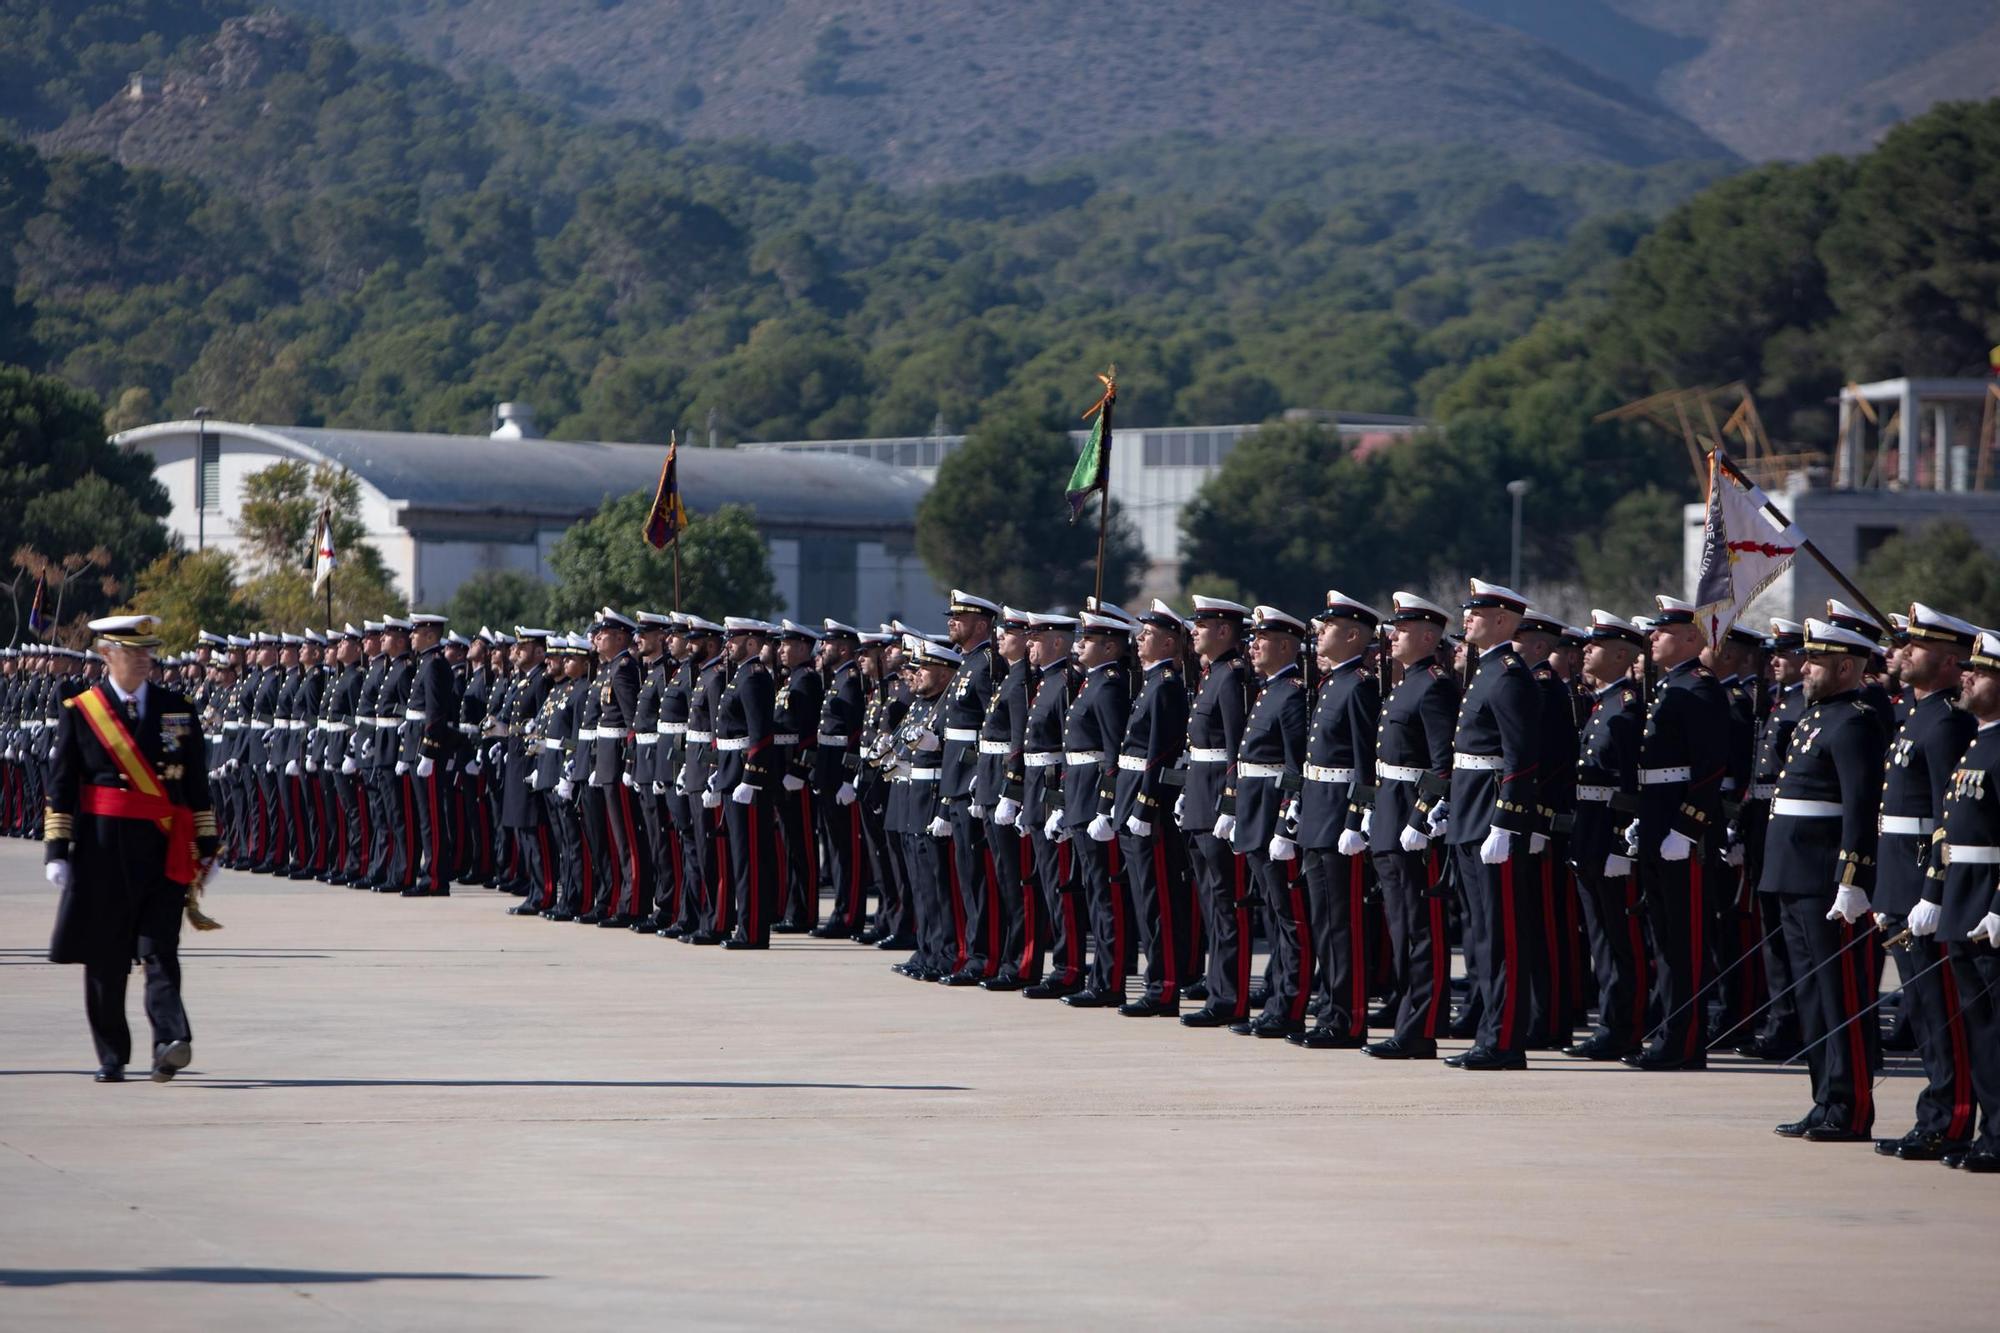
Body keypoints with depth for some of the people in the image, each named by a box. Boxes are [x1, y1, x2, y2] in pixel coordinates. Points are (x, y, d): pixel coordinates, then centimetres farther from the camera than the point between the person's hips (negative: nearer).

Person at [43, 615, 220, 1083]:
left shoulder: (179, 710, 11)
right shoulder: (79, 711, 4)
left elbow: (197, 785, 12)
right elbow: (60, 786, 2)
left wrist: (206, 846, 9)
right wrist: (57, 850, -4)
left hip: (165, 851, 1)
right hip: (103, 849, -1)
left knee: (160, 951, -10)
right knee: (105, 958, 3)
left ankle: (170, 1044, -20)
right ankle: (111, 1057, 11)